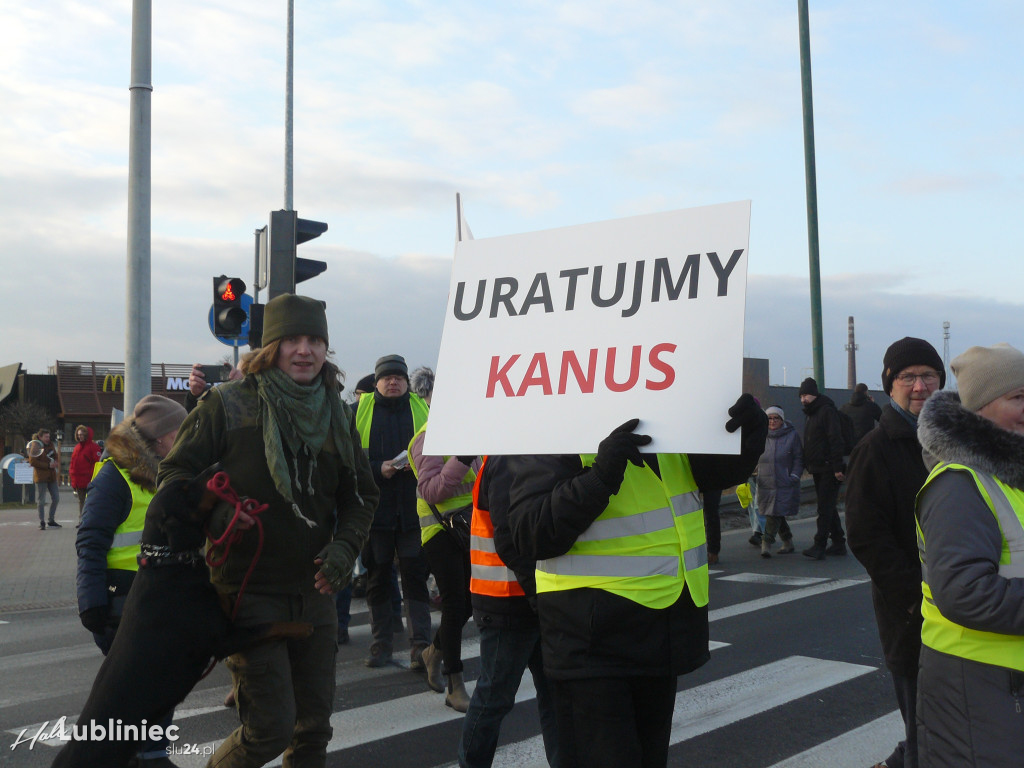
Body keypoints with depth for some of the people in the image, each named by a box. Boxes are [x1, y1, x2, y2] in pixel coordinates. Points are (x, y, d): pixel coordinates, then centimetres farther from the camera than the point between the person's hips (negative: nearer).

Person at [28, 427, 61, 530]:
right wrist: (48, 465, -19)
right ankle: (42, 522, 5)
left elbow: (56, 456, 22)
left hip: (51, 475, 7)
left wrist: (55, 462, -2)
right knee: (41, 501, -2)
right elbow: (32, 461, -15)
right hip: (40, 476, -7)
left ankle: (51, 520, 21)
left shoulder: (51, 444, 11)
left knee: (56, 498, 8)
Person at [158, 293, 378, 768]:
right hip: (249, 591, -5)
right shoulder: (229, 404, -7)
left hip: (314, 591, 5)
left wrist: (344, 547, -5)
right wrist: (214, 516, -22)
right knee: (269, 729, -5)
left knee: (314, 727, 14)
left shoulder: (336, 413, 7)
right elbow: (175, 472, -3)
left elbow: (360, 494, 13)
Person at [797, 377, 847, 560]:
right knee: (828, 507, 13)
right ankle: (838, 544, 20)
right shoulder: (811, 414, 18)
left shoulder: (827, 411, -11)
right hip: (818, 470, 10)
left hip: (829, 469, -10)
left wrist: (837, 467, -22)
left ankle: (820, 546, -11)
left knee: (825, 508, -10)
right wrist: (807, 464, 17)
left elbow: (836, 440, -18)